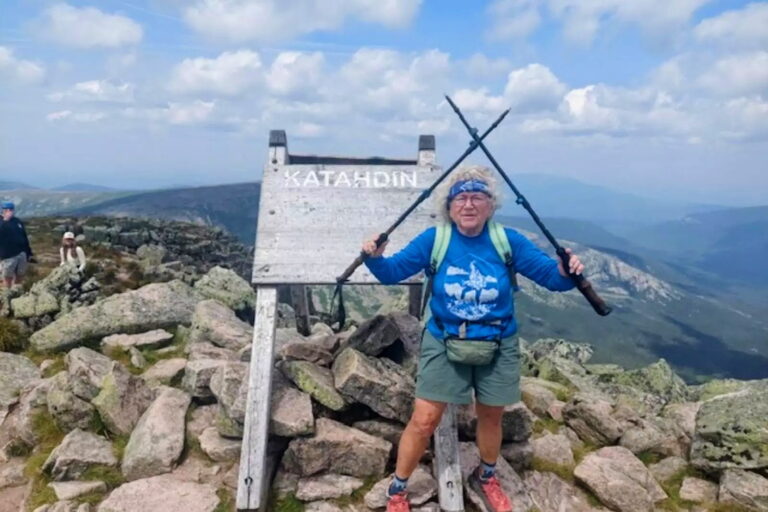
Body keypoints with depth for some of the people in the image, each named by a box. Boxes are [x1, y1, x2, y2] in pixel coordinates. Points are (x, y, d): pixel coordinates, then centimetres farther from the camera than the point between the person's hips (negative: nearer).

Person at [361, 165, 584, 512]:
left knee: (491, 417, 19)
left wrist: (566, 271, -32)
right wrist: (375, 258, -33)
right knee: (424, 420, 0)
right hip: (443, 343, -1)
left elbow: (549, 273, -9)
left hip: (498, 347, 2)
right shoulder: (434, 239, -10)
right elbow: (393, 272, -11)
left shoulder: (507, 241, -9)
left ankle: (486, 478, 48)